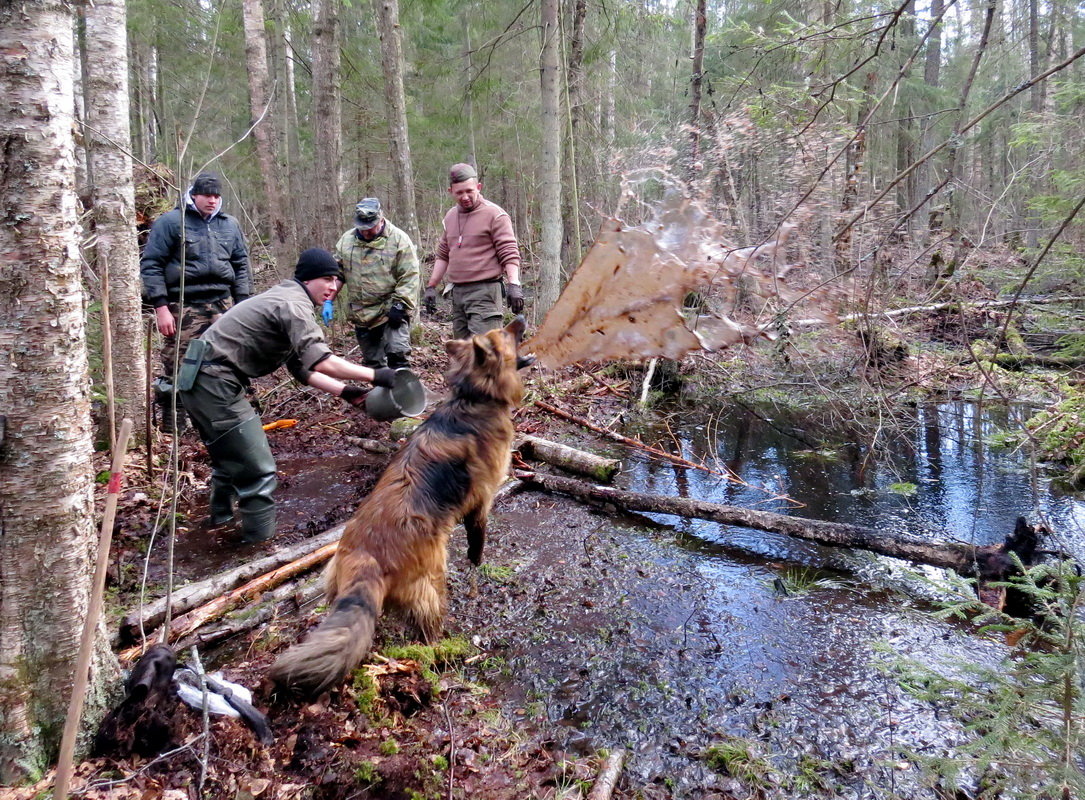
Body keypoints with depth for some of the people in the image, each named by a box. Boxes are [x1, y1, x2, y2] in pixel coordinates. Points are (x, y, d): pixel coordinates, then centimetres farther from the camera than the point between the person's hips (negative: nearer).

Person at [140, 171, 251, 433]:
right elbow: (151, 265, -4)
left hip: (220, 305, 5)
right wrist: (161, 308, -11)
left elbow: (241, 265, 20)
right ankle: (172, 429, 5)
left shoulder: (229, 225, 16)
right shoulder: (170, 222, -1)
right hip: (183, 307, -5)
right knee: (176, 369, -5)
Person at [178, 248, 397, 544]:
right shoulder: (294, 304, -15)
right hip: (214, 385, -11)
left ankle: (221, 517, 49)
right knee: (258, 472, -7)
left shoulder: (286, 299, 18)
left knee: (230, 457, 30)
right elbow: (320, 361, -28)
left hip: (201, 379, 11)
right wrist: (375, 375, -22)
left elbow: (302, 367, 17)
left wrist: (345, 391, 9)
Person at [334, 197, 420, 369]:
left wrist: (400, 305, -17)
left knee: (397, 354, -17)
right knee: (372, 362, 12)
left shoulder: (399, 239, -8)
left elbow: (409, 276, -11)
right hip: (361, 314, 5)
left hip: (391, 312, -5)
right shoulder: (346, 240, 6)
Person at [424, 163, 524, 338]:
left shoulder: (495, 214, -5)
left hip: (484, 292, -7)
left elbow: (509, 254, -9)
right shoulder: (450, 217, 16)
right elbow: (443, 255, 24)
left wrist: (514, 285, -21)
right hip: (457, 293, 7)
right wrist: (431, 286, 19)